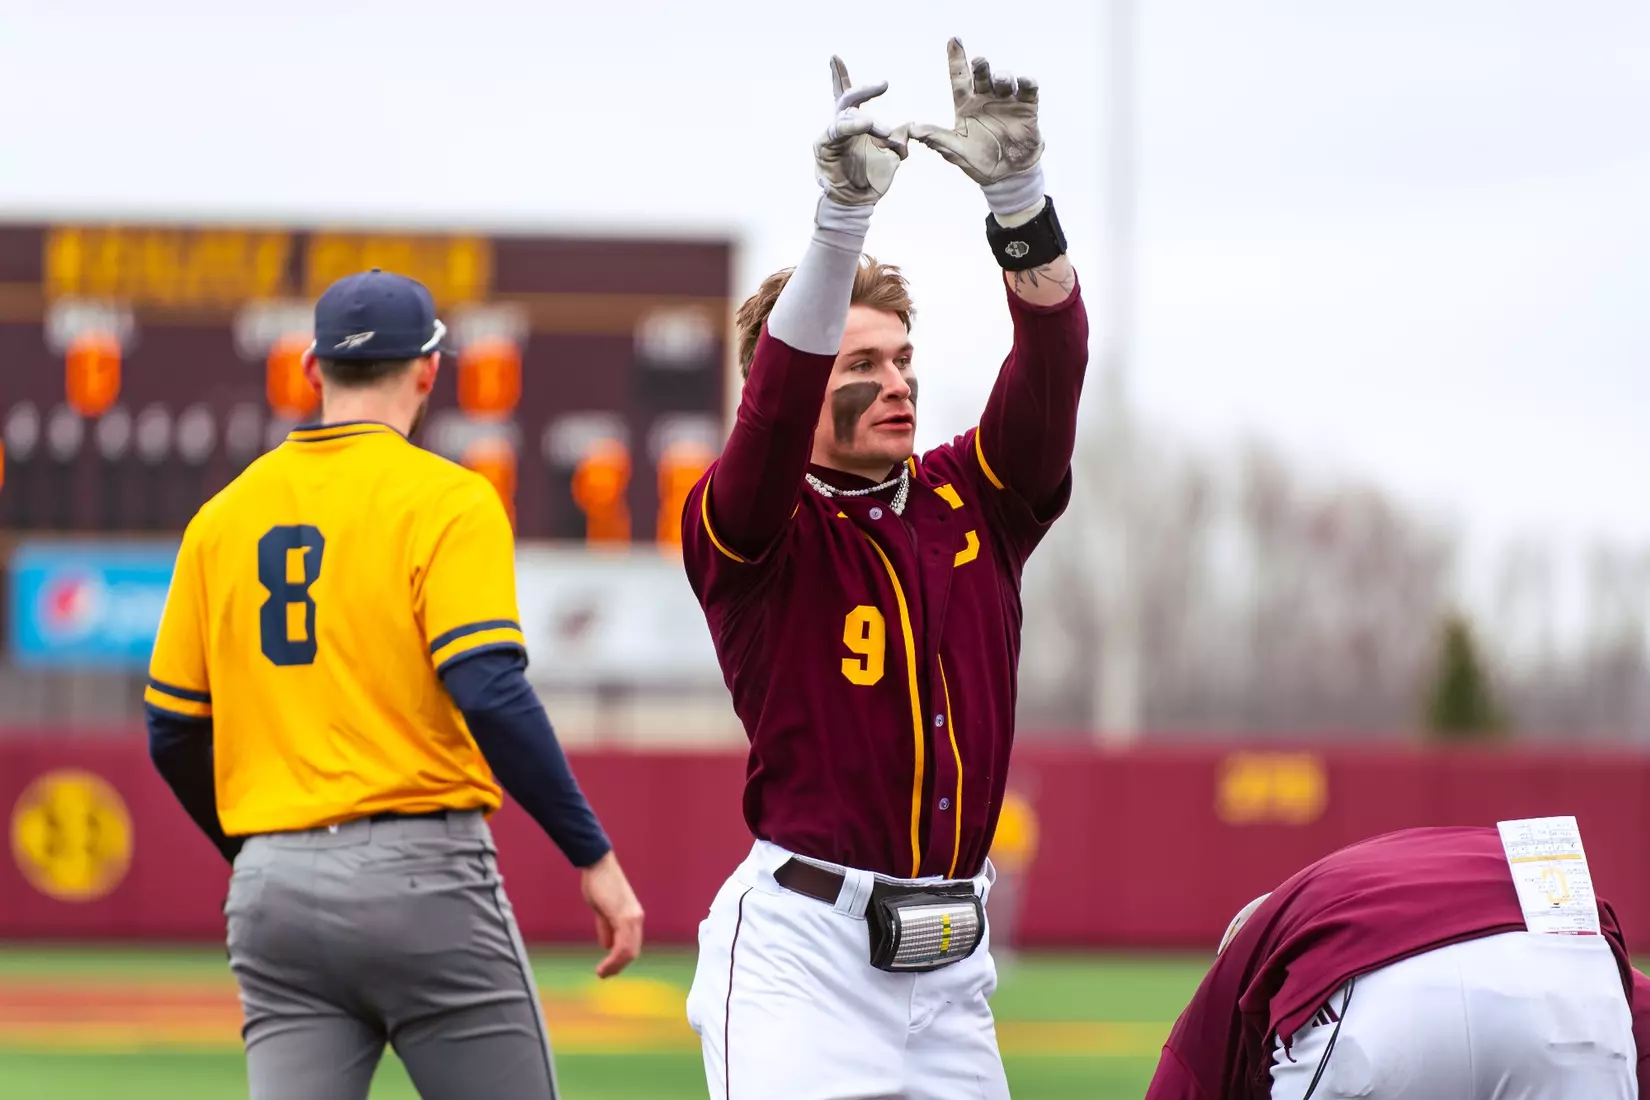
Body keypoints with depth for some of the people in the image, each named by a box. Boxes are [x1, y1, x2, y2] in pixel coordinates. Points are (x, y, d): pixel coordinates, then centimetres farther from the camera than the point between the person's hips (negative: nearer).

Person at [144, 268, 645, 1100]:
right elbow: (491, 693, -17)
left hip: (272, 885, 5)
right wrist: (593, 855, -13)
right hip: (418, 875, -5)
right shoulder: (445, 500, -5)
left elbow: (172, 733, 13)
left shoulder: (223, 517, 11)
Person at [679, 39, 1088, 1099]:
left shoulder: (974, 503, 12)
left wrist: (1016, 190, -19)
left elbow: (1053, 364, -2)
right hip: (805, 958, -5)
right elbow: (775, 400, -20)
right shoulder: (742, 530, -1)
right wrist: (841, 213, -33)